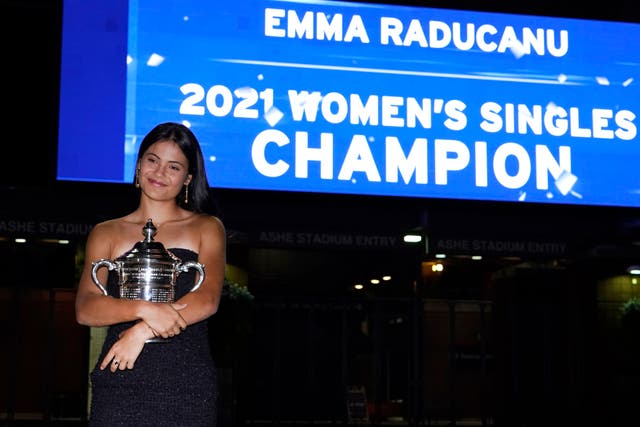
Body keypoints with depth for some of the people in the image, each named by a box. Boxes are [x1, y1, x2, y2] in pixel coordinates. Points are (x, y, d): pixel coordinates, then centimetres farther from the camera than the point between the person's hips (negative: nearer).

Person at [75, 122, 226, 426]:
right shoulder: (106, 234, 12)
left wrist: (143, 331, -14)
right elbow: (85, 309, -1)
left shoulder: (207, 228, 10)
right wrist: (145, 310, -17)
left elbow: (207, 300, -4)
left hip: (187, 381, 0)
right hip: (119, 381, 1)